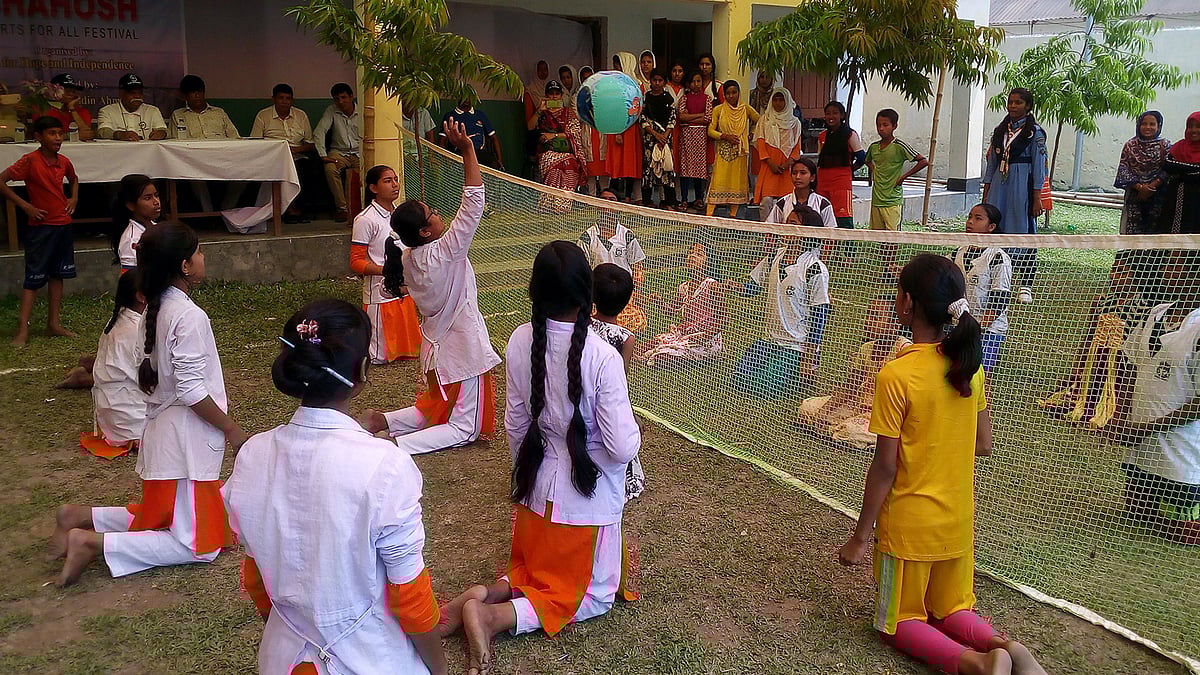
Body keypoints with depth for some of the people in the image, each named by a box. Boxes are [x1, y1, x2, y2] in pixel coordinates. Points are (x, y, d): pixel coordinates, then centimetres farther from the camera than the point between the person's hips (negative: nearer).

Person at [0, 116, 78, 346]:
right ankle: (23, 329, -1)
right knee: (34, 278, -4)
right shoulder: (30, 161, -14)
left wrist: (74, 198, 10)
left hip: (63, 225, 6)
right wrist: (25, 206, -17)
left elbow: (73, 179, 27)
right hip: (41, 226, -6)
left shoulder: (64, 161, 5)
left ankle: (54, 323, 20)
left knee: (58, 274, 11)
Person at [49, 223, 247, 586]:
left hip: (161, 430, 9)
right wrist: (232, 430, -12)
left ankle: (81, 517, 13)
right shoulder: (190, 316, -21)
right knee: (197, 544, -1)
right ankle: (93, 543, -10)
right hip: (187, 438, -9)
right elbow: (191, 390, -23)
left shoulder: (156, 309, 6)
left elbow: (151, 373, 13)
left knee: (160, 519, 25)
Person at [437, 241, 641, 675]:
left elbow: (515, 426, 2)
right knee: (593, 596, 15)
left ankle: (491, 593, -2)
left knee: (532, 570, 29)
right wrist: (631, 427, 0)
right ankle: (495, 617, -7)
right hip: (589, 496, -5)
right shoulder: (603, 356, -24)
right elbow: (623, 448, -22)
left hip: (537, 488, 5)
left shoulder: (520, 342, -9)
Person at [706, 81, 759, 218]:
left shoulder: (746, 109, 5)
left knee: (737, 181, 3)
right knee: (718, 181, -8)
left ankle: (733, 214, 10)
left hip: (740, 152, 2)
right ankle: (709, 213, -8)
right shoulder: (718, 110, 2)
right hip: (723, 151, -2)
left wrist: (752, 135, -1)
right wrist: (725, 136, -12)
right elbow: (710, 130, 0)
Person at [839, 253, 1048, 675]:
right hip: (958, 519, 6)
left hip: (908, 524, -6)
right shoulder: (970, 365, -4)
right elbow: (983, 446, 4)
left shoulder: (895, 375, -23)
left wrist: (861, 536, -9)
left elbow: (885, 466, -19)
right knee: (953, 609, 22)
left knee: (898, 622, 12)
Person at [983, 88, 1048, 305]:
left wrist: (1037, 198, -10)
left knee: (1024, 231, -2)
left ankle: (1025, 285, 2)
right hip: (1000, 185, 5)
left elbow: (1039, 167, -5)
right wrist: (986, 193, 11)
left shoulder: (1035, 133, -2)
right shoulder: (1000, 131, 13)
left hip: (1023, 187, -5)